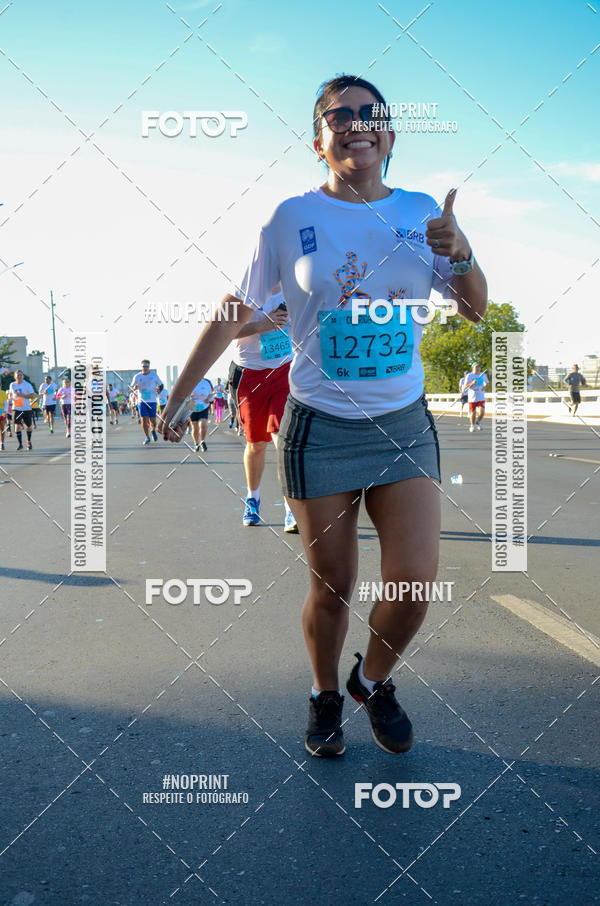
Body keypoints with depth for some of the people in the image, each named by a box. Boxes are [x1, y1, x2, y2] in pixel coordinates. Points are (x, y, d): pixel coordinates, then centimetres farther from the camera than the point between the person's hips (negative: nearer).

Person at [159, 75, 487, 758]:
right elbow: (230, 316, 3)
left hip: (405, 424, 2)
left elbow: (475, 311, 10)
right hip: (320, 427, -2)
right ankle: (325, 696, 33)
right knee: (332, 588, 5)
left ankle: (374, 681, 26)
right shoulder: (292, 218, -2)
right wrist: (175, 399, 4)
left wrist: (461, 255, -11)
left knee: (415, 585, -4)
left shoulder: (421, 212, 5)